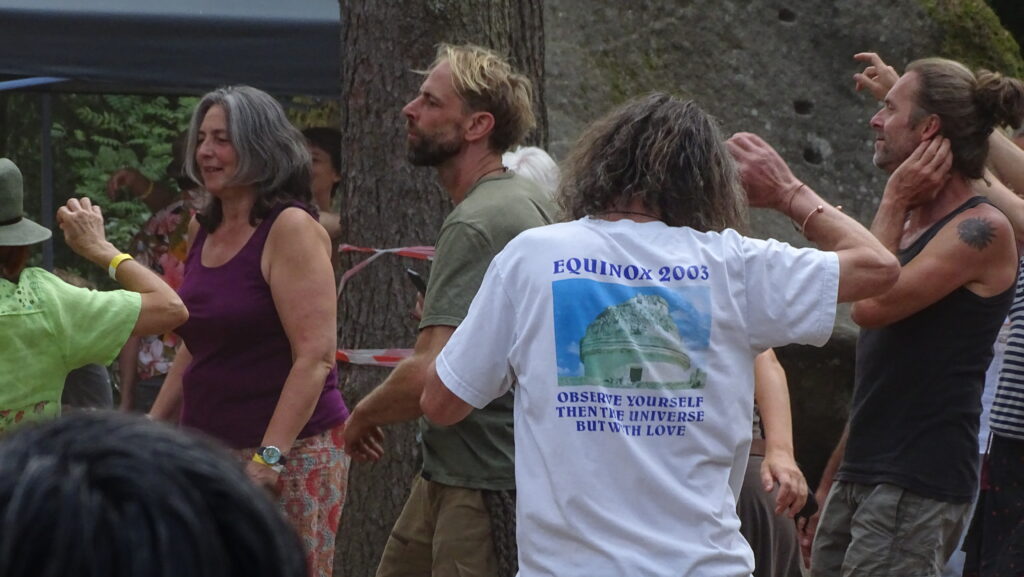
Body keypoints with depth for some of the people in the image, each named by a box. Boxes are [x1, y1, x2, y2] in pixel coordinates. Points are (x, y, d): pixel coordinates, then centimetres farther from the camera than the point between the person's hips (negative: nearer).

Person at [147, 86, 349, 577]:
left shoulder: (292, 229, -10)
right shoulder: (203, 231, 13)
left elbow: (315, 356, -17)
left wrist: (269, 458, -23)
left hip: (292, 453, -7)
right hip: (205, 452, 7)